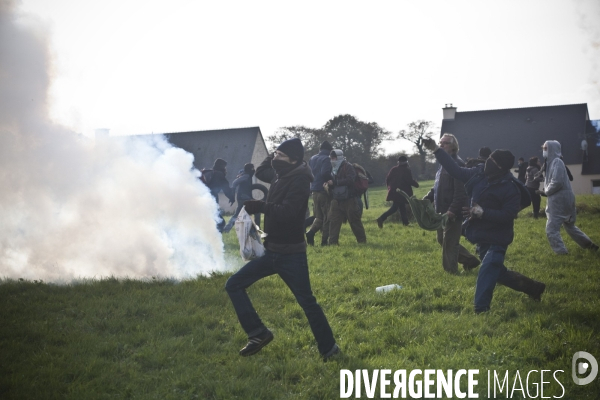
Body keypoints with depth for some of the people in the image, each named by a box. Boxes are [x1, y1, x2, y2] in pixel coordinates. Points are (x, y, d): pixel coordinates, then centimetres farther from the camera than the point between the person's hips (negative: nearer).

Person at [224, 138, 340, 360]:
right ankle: (259, 333, 6)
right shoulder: (281, 175, 9)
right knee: (234, 285, 4)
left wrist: (260, 206, -35)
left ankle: (329, 349, 13)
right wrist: (273, 157, 17)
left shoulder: (299, 179, -16)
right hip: (272, 251, 8)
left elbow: (288, 212, -28)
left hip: (291, 254, -8)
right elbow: (260, 172, 31)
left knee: (307, 302, -2)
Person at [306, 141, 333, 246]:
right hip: (324, 191, -6)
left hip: (314, 191, 6)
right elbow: (325, 173, -22)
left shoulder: (312, 159, 12)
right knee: (327, 217, 2)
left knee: (318, 217, 13)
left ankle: (311, 232, -12)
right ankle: (324, 240, -1)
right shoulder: (326, 159, -10)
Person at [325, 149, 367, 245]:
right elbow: (330, 181, 22)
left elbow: (350, 180, -22)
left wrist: (334, 182, -24)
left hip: (349, 200, -6)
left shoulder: (347, 167, -8)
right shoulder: (332, 169, 14)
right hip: (336, 200, 6)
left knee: (354, 221, 1)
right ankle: (333, 242, -2)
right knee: (333, 221, -3)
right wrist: (327, 184, -3)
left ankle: (362, 240, 12)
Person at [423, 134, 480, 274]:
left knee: (449, 243, -3)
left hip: (453, 213, -10)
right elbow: (437, 187, 21)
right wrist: (427, 198, 6)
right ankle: (469, 260, 29)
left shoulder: (457, 164, -16)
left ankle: (451, 272, 8)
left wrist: (452, 210, -28)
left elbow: (460, 192, -22)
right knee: (442, 240, 17)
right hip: (442, 211, 10)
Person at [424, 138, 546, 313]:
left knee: (487, 273, -16)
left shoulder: (510, 188, -21)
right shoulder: (480, 173, -2)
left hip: (496, 239, -8)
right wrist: (436, 150, 4)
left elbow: (508, 215, -25)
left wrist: (483, 212, -29)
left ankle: (481, 311, -12)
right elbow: (457, 170, 7)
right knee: (496, 272, 20)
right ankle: (532, 287, 36)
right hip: (481, 236, 8)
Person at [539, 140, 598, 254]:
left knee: (551, 229, -7)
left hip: (560, 201, -10)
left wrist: (546, 191, -9)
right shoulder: (551, 162, 13)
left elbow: (557, 182, -25)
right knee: (570, 226, 21)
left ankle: (561, 253, -3)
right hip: (559, 200, 10)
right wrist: (546, 190, 2)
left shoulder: (557, 162, -17)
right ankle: (589, 245, 30)